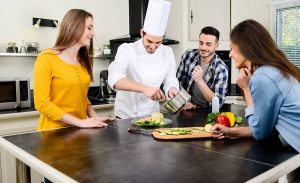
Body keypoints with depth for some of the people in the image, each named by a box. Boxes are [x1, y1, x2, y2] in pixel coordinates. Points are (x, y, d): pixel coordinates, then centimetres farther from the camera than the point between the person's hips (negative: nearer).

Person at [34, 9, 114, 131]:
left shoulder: (83, 61, 9)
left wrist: (95, 117, 0)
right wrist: (80, 122, -17)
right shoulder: (47, 58, -9)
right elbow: (42, 104, -14)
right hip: (55, 130, -4)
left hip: (80, 130, 5)